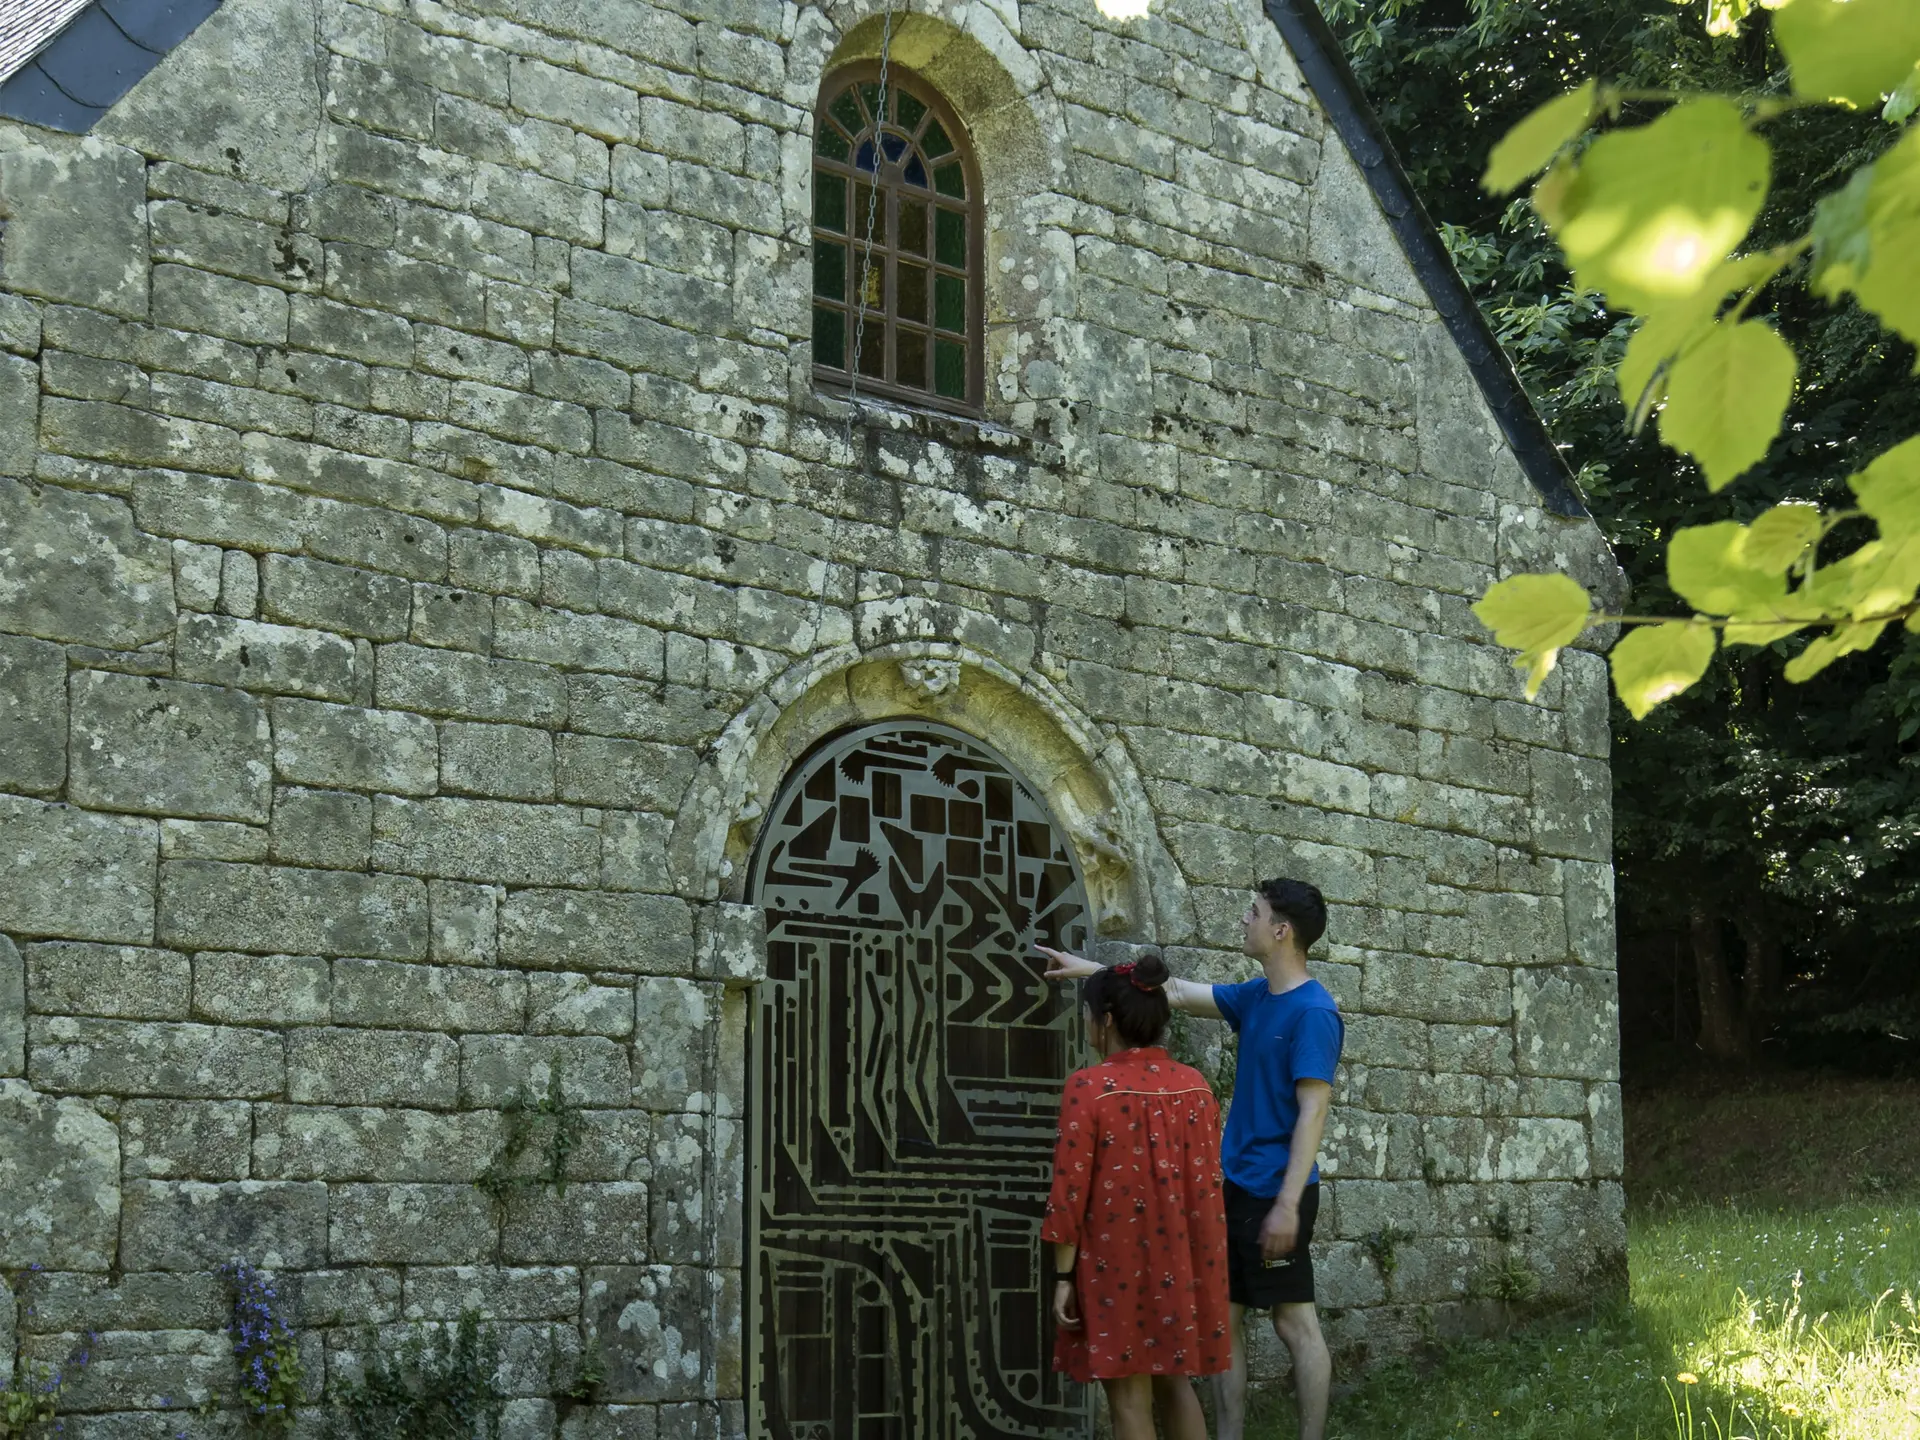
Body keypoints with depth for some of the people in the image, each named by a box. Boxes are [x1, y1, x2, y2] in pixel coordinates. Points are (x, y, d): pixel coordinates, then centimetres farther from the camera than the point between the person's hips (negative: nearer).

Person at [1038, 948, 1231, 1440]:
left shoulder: (1090, 1087, -14)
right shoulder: (1194, 1085, 2)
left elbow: (1071, 1191, -14)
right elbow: (1208, 1183, 7)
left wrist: (1064, 1276, -7)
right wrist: (1201, 1261, 17)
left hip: (1117, 1262, -5)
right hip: (1178, 1260, 5)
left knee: (1129, 1395, 4)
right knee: (1174, 1380, 18)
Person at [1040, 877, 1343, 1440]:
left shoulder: (1313, 1013, -14)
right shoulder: (1255, 997, 10)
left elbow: (1312, 1113, -18)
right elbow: (1179, 993, 20)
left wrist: (1287, 1204, -22)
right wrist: (1091, 969, 21)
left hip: (1277, 1192, -9)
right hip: (1240, 1184, 9)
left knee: (1294, 1320, -4)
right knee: (1225, 1314, 9)